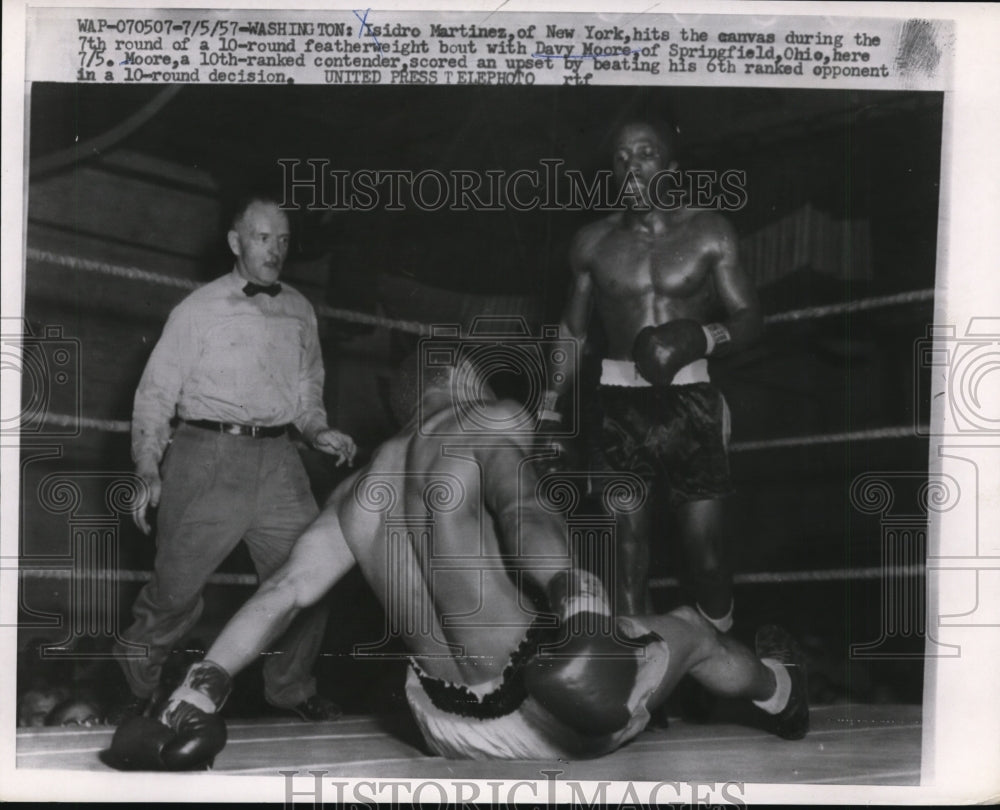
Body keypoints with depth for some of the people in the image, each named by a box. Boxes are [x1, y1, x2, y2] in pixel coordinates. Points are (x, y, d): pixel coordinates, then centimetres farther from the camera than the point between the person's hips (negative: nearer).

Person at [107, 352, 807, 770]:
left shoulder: (360, 489, 6)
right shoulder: (488, 425, -10)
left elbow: (282, 594, 0)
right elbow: (524, 511, -30)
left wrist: (196, 695, 3)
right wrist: (575, 596, -45)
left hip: (450, 734, 5)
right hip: (554, 721, -5)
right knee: (689, 628, 25)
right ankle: (783, 695, 53)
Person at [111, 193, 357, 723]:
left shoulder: (300, 312, 15)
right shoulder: (199, 309, 1)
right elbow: (156, 391, 0)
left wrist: (317, 431, 4)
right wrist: (147, 466, -10)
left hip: (277, 460, 4)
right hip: (207, 456, -4)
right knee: (176, 586, -2)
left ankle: (291, 688, 25)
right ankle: (137, 688, 22)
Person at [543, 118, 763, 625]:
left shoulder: (709, 233, 1)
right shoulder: (593, 242, 8)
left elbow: (749, 319, 1)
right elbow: (573, 332, 16)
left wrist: (699, 337, -20)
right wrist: (548, 411, 10)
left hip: (690, 401, -2)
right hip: (620, 405, 2)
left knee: (705, 543, -4)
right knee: (627, 541, 3)